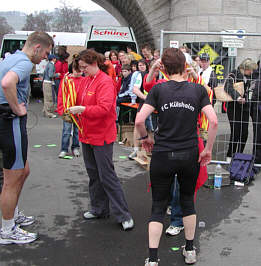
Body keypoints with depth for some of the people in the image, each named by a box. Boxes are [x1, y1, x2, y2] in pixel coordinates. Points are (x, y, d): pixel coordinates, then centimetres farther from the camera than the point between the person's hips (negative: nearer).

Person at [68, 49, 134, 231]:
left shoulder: (105, 82, -15)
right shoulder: (86, 81, 10)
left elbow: (104, 108, -25)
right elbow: (80, 101, 21)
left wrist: (83, 110, -27)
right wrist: (73, 111, 2)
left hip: (102, 136, -8)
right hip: (87, 134, 8)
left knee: (106, 175, -5)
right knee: (93, 174, 15)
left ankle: (124, 215, 4)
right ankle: (99, 209, 29)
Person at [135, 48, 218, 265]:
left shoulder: (159, 89, -5)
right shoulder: (198, 90, -2)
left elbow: (139, 120, -12)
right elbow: (213, 121, -10)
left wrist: (145, 137, 7)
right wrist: (208, 149, 2)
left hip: (162, 155, -1)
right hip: (190, 155, 2)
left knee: (158, 206, 9)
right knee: (188, 201, 21)